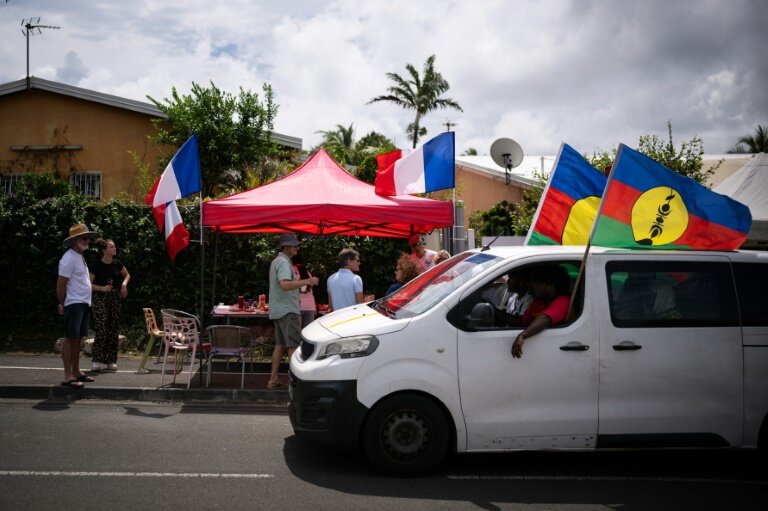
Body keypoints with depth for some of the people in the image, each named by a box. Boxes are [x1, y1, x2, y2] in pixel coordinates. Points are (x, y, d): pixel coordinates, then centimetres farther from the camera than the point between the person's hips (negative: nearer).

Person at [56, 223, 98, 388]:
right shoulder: (69, 258, -12)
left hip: (84, 303, 9)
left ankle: (76, 371, 21)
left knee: (78, 338, 13)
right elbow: (61, 284, -14)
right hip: (74, 304, -9)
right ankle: (68, 376, -6)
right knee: (70, 338, -7)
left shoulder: (80, 256, 17)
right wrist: (62, 305, -8)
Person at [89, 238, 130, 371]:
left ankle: (111, 361, 13)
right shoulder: (96, 266, -8)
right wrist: (102, 288, -19)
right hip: (100, 299, -5)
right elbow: (88, 284, -6)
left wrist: (124, 284, 2)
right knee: (101, 329, -14)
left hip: (115, 298, 5)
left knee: (114, 330, 5)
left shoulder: (117, 263, 4)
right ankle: (97, 360, -9)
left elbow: (127, 275, 21)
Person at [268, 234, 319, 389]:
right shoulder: (283, 262, -15)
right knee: (294, 345, -8)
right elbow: (285, 284, -29)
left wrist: (300, 282, 22)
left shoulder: (276, 261, 18)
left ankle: (273, 379, 12)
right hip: (288, 310, -10)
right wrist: (306, 281, -32)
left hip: (278, 310, 10)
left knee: (280, 344, 11)